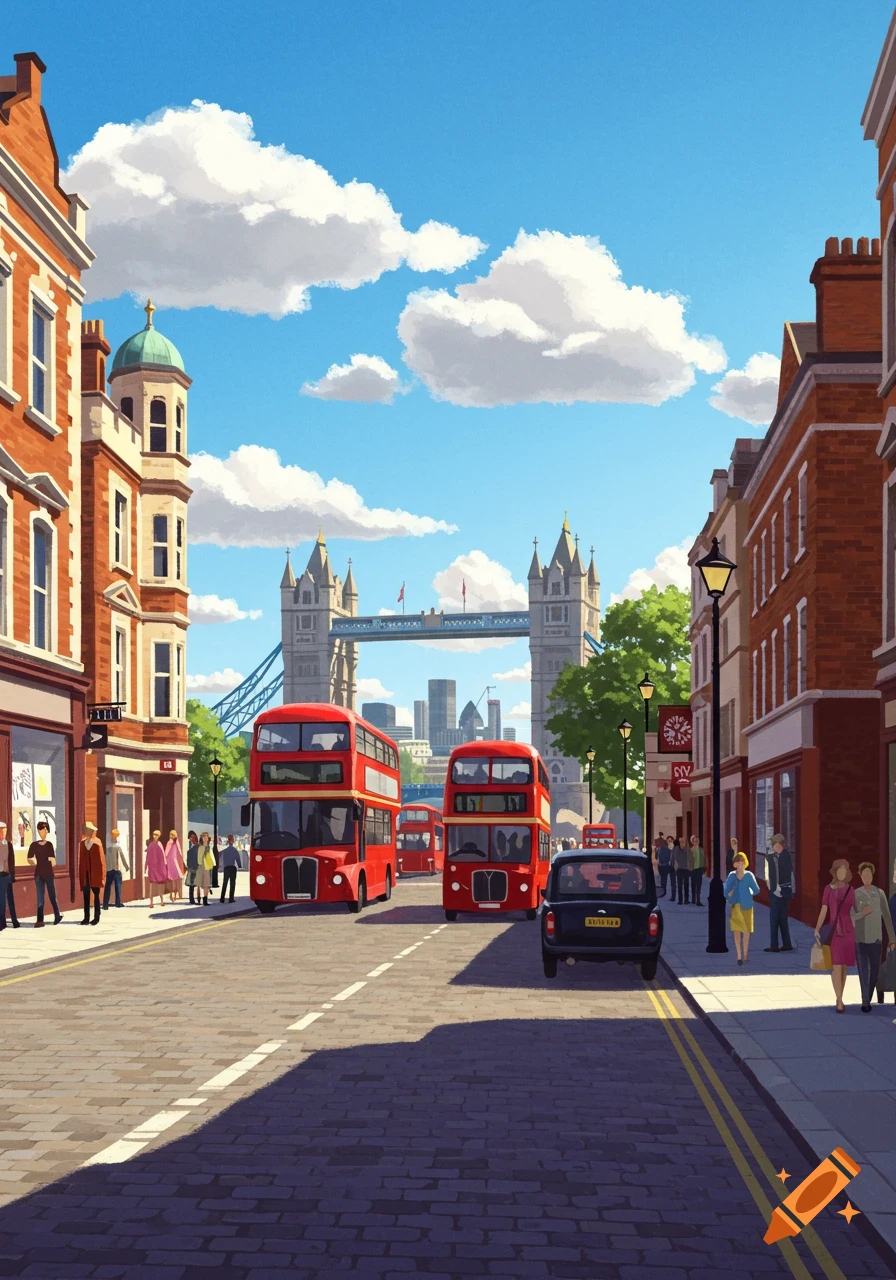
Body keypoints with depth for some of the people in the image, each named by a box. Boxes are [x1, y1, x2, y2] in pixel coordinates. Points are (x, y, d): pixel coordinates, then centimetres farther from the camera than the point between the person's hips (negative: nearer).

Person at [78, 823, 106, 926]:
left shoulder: (97, 844, -6)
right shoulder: (82, 844, 4)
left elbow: (101, 860, -5)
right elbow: (80, 860, 7)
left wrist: (102, 876, -7)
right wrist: (79, 875, 7)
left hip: (95, 874, -3)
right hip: (85, 875, 3)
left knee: (96, 895, 3)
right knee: (86, 897, 5)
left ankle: (96, 917, 9)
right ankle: (86, 917, 9)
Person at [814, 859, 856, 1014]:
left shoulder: (850, 889, 3)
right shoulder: (828, 889, -1)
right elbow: (824, 910, -4)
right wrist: (817, 929, -12)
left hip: (848, 931, 2)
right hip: (834, 931, -2)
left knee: (844, 965, 8)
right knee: (836, 965, -9)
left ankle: (839, 998, 19)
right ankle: (839, 1000, -9)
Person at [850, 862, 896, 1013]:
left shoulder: (880, 893, 0)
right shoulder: (856, 894, -2)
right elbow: (850, 916, 0)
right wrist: (863, 913, -19)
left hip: (876, 938, 1)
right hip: (860, 938, -1)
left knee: (875, 971, 5)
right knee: (863, 970, -2)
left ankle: (868, 999, 22)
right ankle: (865, 1002, 1)